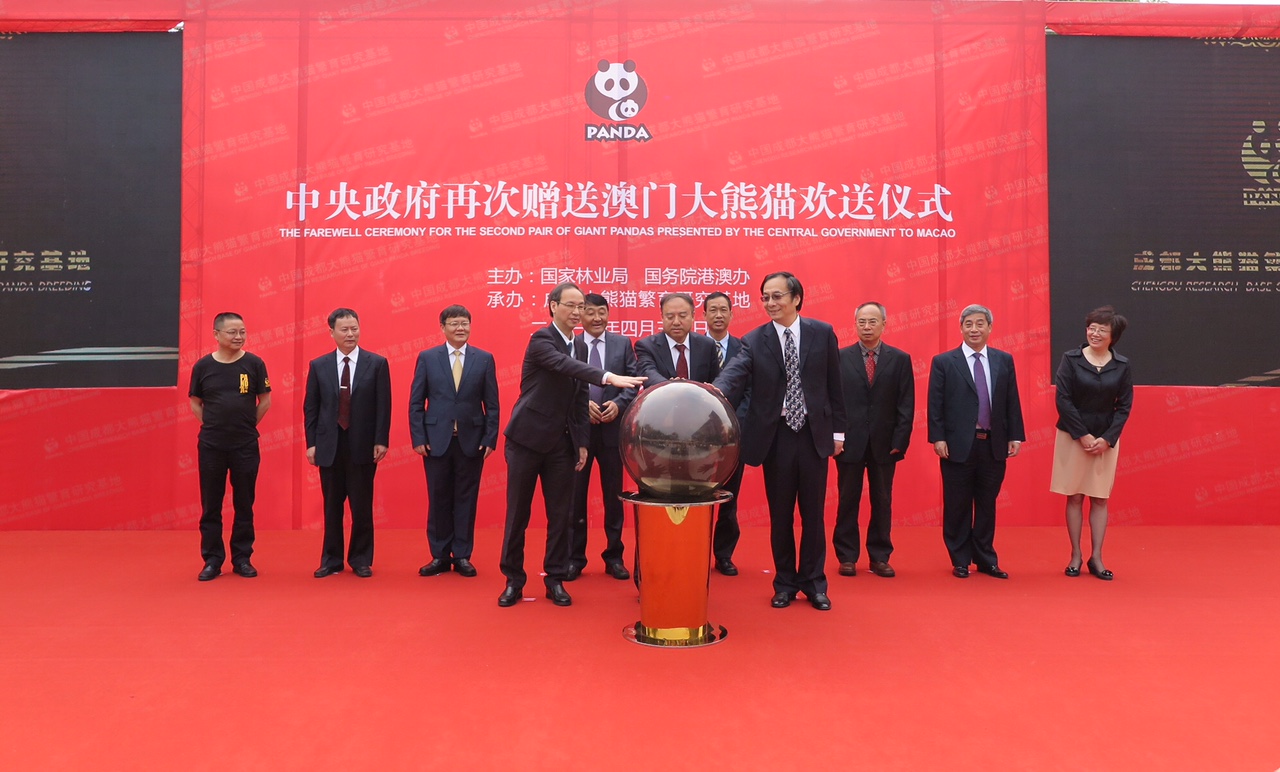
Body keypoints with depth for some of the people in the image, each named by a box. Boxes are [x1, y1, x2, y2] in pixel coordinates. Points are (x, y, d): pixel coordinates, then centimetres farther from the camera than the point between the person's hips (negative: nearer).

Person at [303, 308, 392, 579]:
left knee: (362, 506, 5)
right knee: (332, 506, 9)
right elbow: (310, 408, 6)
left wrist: (381, 440, -7)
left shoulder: (377, 363, 0)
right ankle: (331, 560, 21)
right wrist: (311, 443, 0)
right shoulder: (318, 366, 5)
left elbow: (383, 406, -2)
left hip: (363, 445, -1)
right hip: (329, 445, 2)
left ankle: (361, 560, 18)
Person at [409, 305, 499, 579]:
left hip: (471, 440, 0)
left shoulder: (484, 359, 3)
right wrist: (418, 438, -4)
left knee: (466, 499, 5)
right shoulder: (427, 358, 3)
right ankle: (440, 556, 17)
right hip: (436, 440, 0)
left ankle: (462, 556, 15)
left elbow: (492, 404, 3)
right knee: (438, 499, 6)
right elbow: (416, 402, 3)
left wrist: (490, 439, -4)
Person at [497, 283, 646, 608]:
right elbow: (566, 366, -31)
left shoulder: (580, 346, 10)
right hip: (527, 438, -6)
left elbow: (579, 399, 12)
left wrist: (582, 442, 6)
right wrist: (608, 377, -45)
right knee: (517, 513, 4)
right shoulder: (541, 339, -11)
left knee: (560, 515, 6)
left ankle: (555, 580, 18)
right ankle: (513, 580, 16)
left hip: (561, 443, 6)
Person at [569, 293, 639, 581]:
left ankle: (614, 556, 21)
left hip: (613, 429, 1)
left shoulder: (623, 343, 6)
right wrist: (582, 404, -17)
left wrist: (618, 404, -14)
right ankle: (574, 558, 18)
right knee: (575, 495, 6)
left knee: (613, 495, 9)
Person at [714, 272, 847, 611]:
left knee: (813, 513, 8)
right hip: (776, 437, 0)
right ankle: (785, 583, 24)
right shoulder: (754, 341, -2)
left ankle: (814, 583, 22)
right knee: (780, 515, 9)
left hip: (814, 434, 0)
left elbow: (834, 385, 5)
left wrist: (838, 430, 5)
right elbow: (733, 376, -19)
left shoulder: (822, 333, 1)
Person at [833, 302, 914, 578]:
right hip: (849, 441, -1)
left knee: (882, 502, 8)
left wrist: (900, 441, -5)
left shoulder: (900, 359, 4)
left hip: (885, 443, 1)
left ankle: (880, 557, 18)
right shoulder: (840, 358, 1)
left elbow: (906, 405, 2)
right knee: (848, 501, 6)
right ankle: (847, 557, 15)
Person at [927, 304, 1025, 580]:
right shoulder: (943, 362, 0)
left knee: (987, 505, 11)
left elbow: (1012, 402, 8)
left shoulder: (1004, 360, 9)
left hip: (994, 445, 3)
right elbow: (935, 405, -4)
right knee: (957, 506, 5)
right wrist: (938, 438, -10)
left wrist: (1016, 436, 2)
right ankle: (960, 560, 17)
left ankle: (985, 559, 22)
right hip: (959, 446, -3)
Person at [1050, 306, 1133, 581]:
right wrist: (1083, 435, -13)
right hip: (1073, 437, -1)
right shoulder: (1071, 359, -5)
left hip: (1106, 440, 2)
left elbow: (1124, 406, 1)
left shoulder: (1122, 366, 1)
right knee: (1074, 496, 5)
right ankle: (1076, 555, 15)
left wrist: (1107, 438, -11)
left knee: (1100, 498, 6)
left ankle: (1096, 557, 14)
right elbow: (1063, 400, -8)